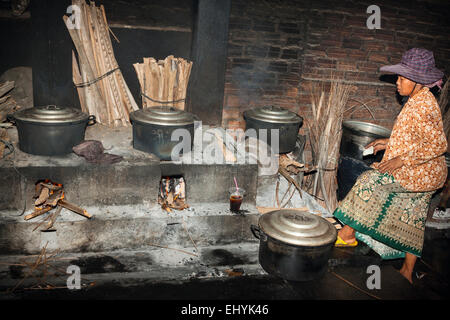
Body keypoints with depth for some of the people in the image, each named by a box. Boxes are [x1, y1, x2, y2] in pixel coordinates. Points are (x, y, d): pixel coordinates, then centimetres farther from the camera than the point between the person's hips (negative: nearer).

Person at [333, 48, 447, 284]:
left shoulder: (421, 107, -21)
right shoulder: (419, 100, 10)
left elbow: (439, 145, -25)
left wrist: (401, 160, -25)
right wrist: (390, 143, 14)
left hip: (418, 175, -10)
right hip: (423, 175, 10)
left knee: (369, 181, -9)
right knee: (412, 222, 14)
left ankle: (347, 233, 1)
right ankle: (408, 273, 26)